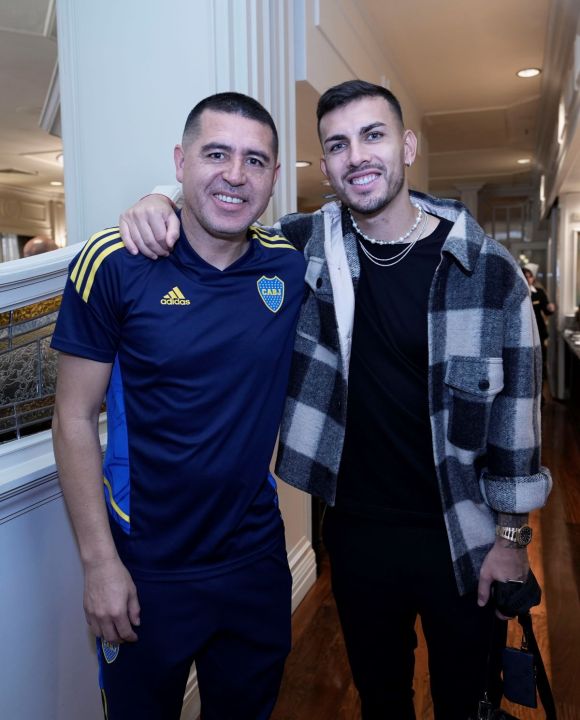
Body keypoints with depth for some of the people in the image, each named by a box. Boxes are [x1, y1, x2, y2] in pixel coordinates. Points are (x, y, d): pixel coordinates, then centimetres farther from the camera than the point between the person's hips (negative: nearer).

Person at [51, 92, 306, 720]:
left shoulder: (293, 265, -5)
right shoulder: (114, 263, -14)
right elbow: (75, 418, -10)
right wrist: (100, 561, -10)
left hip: (257, 557, 3)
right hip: (145, 569, -2)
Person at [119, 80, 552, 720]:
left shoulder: (488, 269, -11)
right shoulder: (307, 246, -6)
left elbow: (516, 401, -5)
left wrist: (512, 535, -1)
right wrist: (160, 206, -14)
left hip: (463, 538, -1)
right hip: (356, 529, 2)